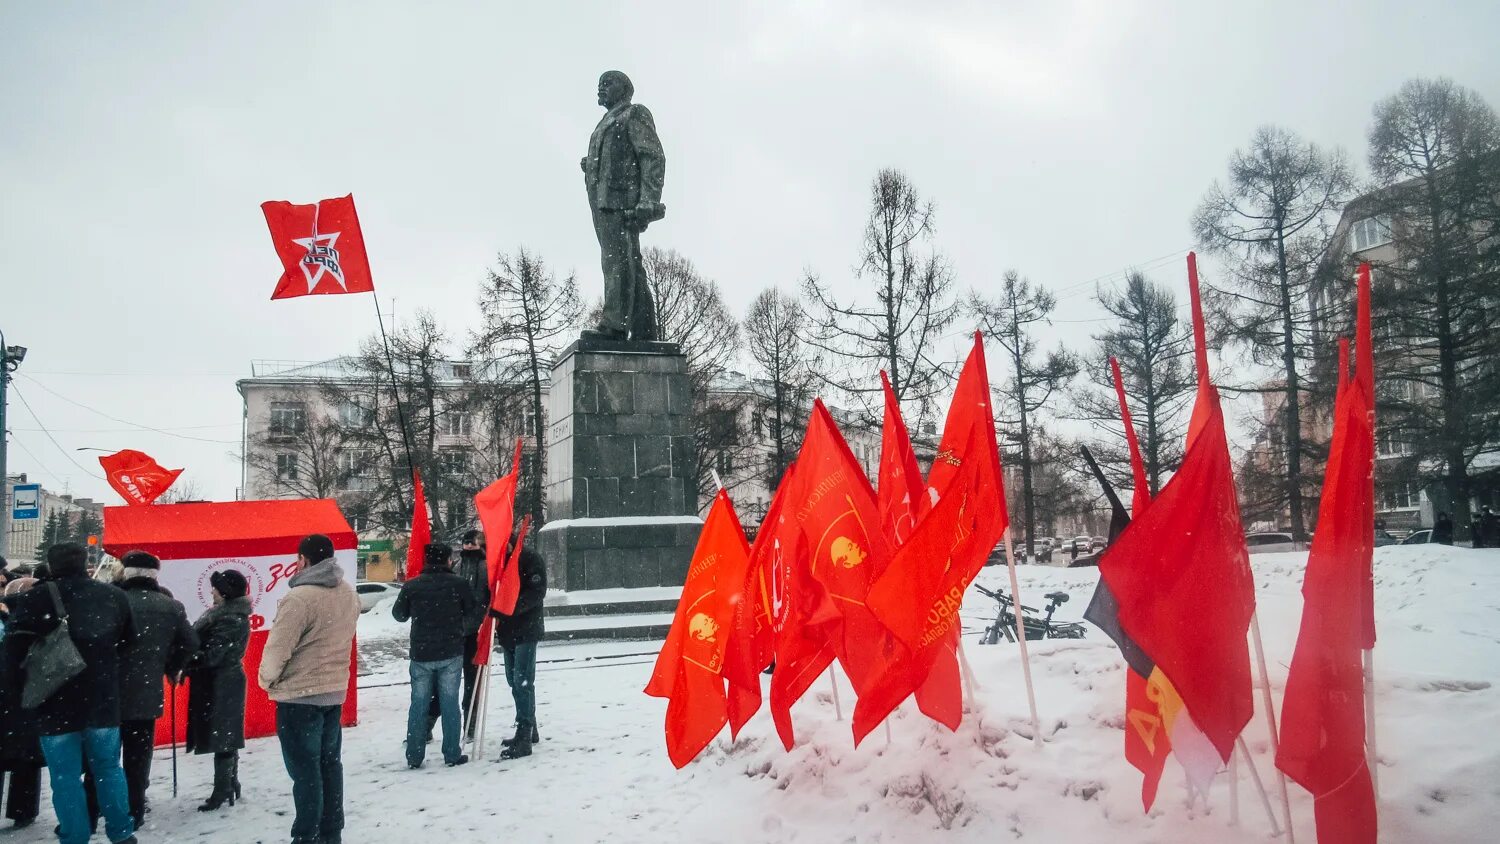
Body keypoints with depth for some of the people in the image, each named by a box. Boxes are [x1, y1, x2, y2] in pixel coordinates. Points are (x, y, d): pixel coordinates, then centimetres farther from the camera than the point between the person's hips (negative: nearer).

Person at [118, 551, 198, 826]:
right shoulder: (171, 607, 1)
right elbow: (190, 642, 5)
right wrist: (171, 669, 19)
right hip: (147, 693, 2)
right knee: (138, 758, 10)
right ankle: (134, 813, 13)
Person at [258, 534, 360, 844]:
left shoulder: (299, 598, -20)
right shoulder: (349, 594, 5)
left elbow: (278, 647, -16)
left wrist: (267, 680, 1)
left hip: (298, 695, -7)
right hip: (334, 691, 7)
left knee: (305, 769, 0)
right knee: (330, 763, 15)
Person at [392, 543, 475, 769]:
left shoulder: (411, 586, -3)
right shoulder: (458, 584, -7)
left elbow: (399, 614, 9)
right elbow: (472, 613, 1)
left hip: (421, 654, 1)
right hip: (451, 653, -1)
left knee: (418, 704, 9)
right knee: (449, 703, 5)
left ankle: (414, 757, 11)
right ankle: (452, 754, 7)